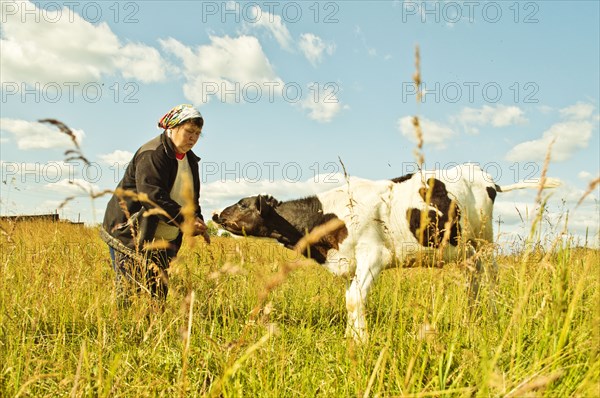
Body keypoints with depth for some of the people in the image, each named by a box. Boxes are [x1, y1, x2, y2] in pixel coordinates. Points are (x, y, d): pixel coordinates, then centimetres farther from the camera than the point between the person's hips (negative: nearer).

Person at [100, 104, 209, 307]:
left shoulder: (190, 159, 13)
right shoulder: (152, 155, -16)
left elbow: (191, 197, 17)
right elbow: (153, 196, -27)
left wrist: (197, 221, -3)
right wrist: (185, 219, -31)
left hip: (163, 241, 8)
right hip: (130, 235, -8)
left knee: (159, 294, 8)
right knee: (130, 293, -8)